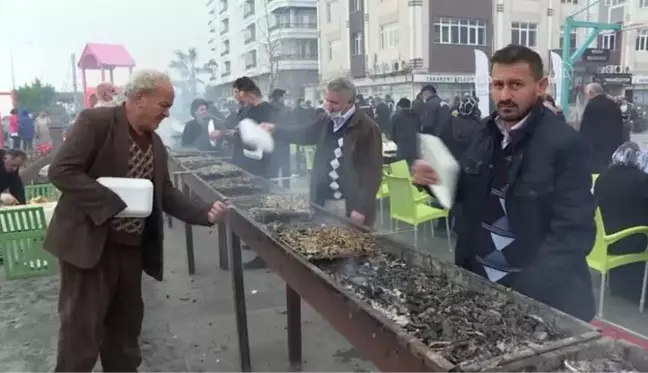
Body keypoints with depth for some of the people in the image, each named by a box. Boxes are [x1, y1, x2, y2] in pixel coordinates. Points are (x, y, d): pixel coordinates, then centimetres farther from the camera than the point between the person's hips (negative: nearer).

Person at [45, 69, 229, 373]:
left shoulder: (155, 143, 9)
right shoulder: (96, 121, -13)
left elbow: (165, 193, 10)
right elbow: (60, 170, -20)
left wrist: (205, 212, -3)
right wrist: (112, 203, -24)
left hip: (131, 246, 7)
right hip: (89, 242, -6)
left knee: (126, 323, 16)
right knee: (82, 327, 3)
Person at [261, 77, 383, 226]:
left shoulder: (367, 128, -13)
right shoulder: (327, 122, 8)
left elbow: (373, 172, -15)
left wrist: (361, 209, -18)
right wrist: (275, 129, 4)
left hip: (351, 206, -6)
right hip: (324, 203, 6)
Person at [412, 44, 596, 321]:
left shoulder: (566, 144, -16)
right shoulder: (486, 133, 0)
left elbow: (573, 232, -19)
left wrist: (525, 291, -26)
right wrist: (436, 180, -9)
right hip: (477, 278, 6)